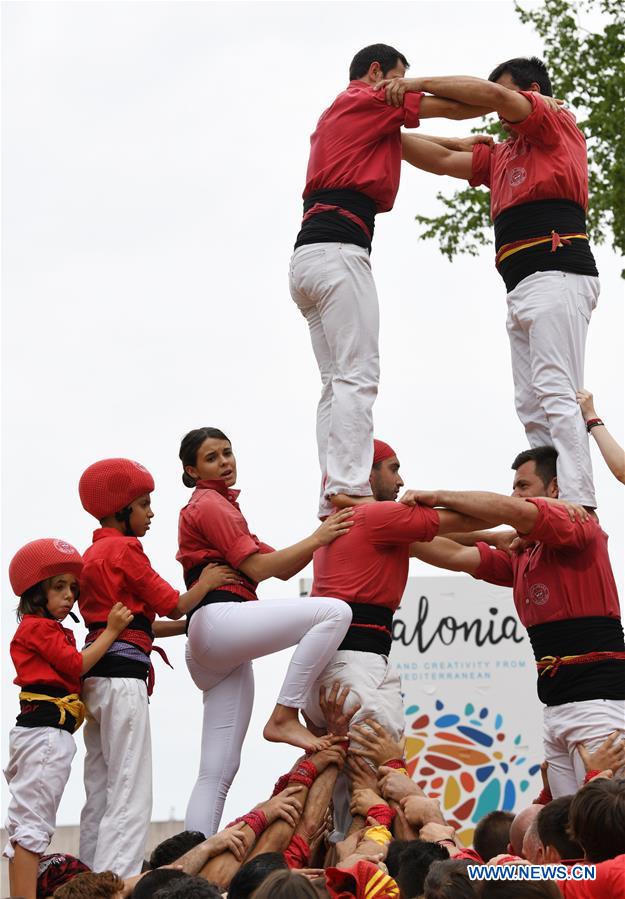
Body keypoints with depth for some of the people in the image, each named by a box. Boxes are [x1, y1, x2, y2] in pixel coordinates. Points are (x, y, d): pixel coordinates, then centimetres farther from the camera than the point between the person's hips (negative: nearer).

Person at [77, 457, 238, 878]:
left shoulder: (93, 552, 20)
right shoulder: (125, 549, -8)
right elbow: (174, 605, -5)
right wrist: (206, 582, 11)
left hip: (95, 675, 10)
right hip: (123, 675, -9)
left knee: (100, 794, 11)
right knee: (130, 796, -11)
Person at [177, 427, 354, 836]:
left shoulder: (221, 506, 32)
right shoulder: (209, 504, 3)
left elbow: (282, 568, 26)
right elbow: (257, 568, -6)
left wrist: (325, 535, 13)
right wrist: (317, 538, -3)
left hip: (215, 656, 10)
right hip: (218, 621, -10)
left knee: (218, 773, 4)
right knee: (334, 611, -22)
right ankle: (285, 717, -21)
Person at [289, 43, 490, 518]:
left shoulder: (335, 116, 30)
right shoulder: (370, 99, 4)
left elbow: (401, 142, 41)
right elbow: (456, 105, 4)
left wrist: (461, 145, 38)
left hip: (308, 258, 10)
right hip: (338, 250, -10)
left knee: (338, 383, 4)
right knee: (357, 376, -16)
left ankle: (332, 497, -3)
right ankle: (349, 489, -26)